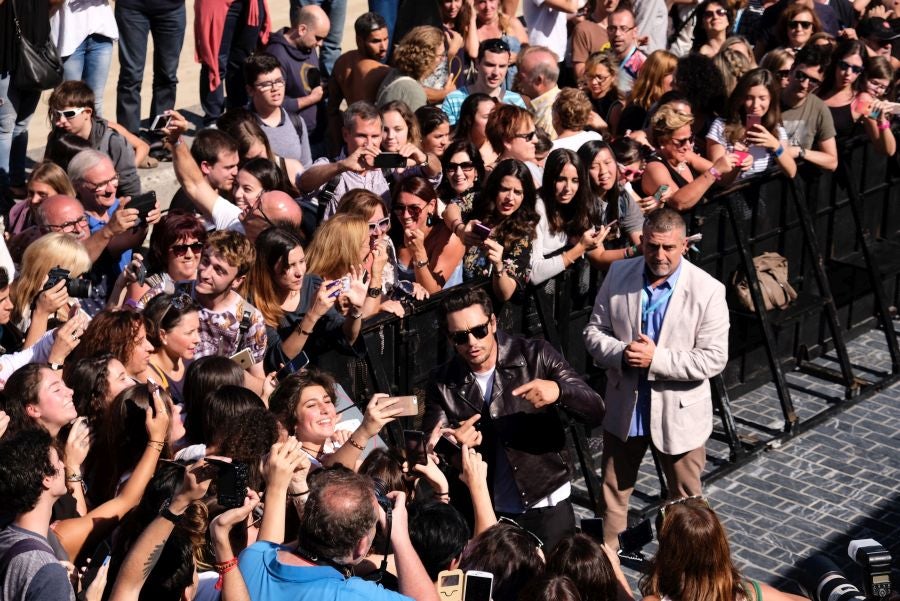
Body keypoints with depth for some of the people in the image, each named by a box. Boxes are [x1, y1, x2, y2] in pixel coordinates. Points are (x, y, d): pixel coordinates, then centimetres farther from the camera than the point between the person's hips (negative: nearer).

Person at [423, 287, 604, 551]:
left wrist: (559, 391, -33)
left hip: (546, 508, -2)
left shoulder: (536, 356, -11)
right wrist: (450, 443, -27)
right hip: (484, 512, 2)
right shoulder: (443, 382, -4)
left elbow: (595, 412, -12)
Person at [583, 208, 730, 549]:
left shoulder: (708, 290, -17)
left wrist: (656, 359, -27)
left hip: (679, 414, -3)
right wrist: (620, 354, -21)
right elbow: (594, 331, 0)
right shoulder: (619, 274, -6)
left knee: (686, 499, 13)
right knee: (613, 491, 20)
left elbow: (714, 358, -19)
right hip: (624, 408, 3)